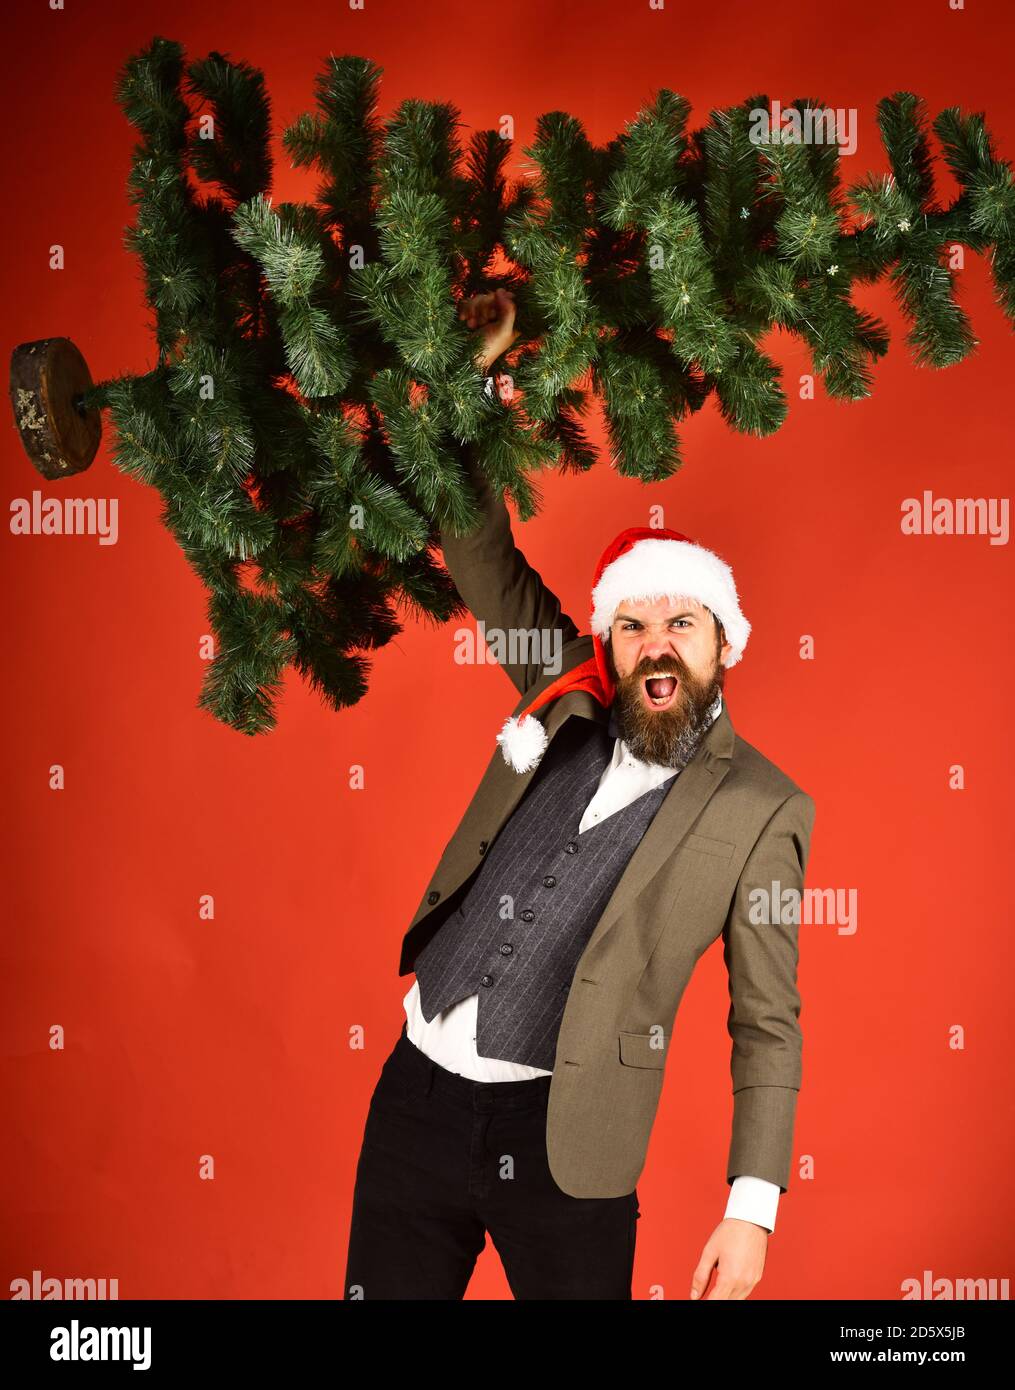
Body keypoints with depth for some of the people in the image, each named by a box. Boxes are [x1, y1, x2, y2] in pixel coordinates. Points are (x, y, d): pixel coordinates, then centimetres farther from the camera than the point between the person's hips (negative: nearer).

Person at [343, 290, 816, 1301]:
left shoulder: (761, 810, -6)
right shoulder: (567, 701, 4)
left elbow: (768, 1023, -4)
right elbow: (481, 552, 9)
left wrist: (751, 1209, -9)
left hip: (561, 1136, -4)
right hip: (419, 1091, 4)